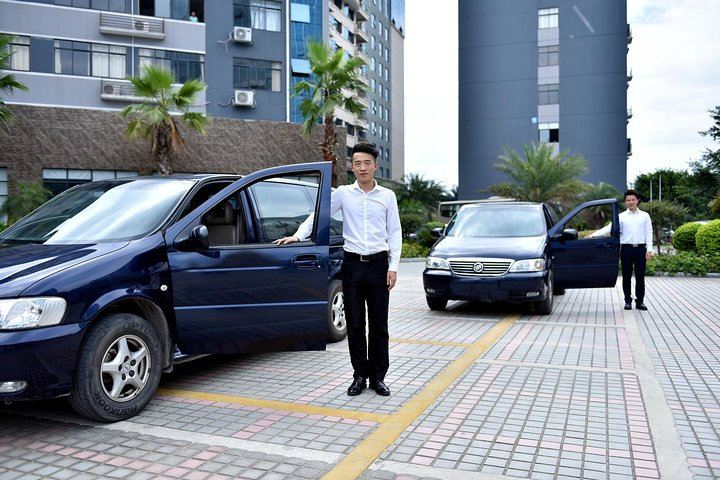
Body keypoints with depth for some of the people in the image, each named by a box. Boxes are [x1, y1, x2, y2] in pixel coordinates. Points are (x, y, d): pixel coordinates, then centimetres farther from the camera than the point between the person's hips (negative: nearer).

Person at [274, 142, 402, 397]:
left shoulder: (387, 196, 5)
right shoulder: (343, 193, 4)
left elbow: (394, 233, 5)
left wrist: (393, 266, -1)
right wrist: (298, 235, -11)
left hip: (378, 263, 0)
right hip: (352, 264, 0)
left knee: (379, 324, 5)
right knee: (355, 324, 5)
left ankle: (378, 377, 16)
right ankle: (360, 375, 17)